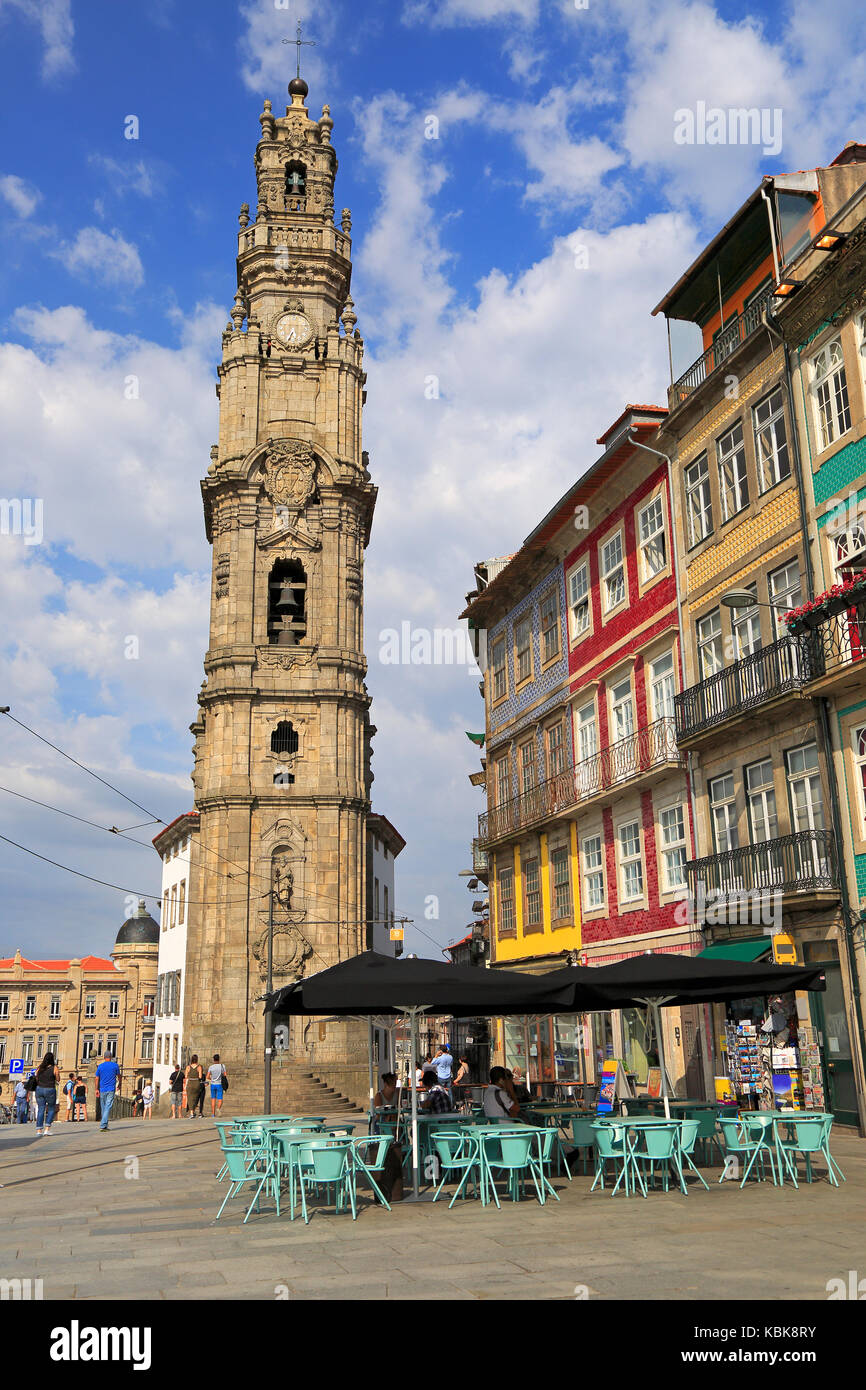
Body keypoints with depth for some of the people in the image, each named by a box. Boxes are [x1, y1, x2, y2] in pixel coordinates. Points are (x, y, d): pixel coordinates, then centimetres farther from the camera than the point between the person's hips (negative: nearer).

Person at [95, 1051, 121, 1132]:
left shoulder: (100, 1066, 5)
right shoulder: (115, 1065, 2)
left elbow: (97, 1079, 2)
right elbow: (118, 1076, 14)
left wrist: (97, 1089, 6)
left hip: (102, 1090, 3)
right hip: (111, 1090, -3)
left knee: (103, 1109, 12)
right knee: (108, 1108, -7)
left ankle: (105, 1126, 18)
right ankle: (102, 1126, -19)